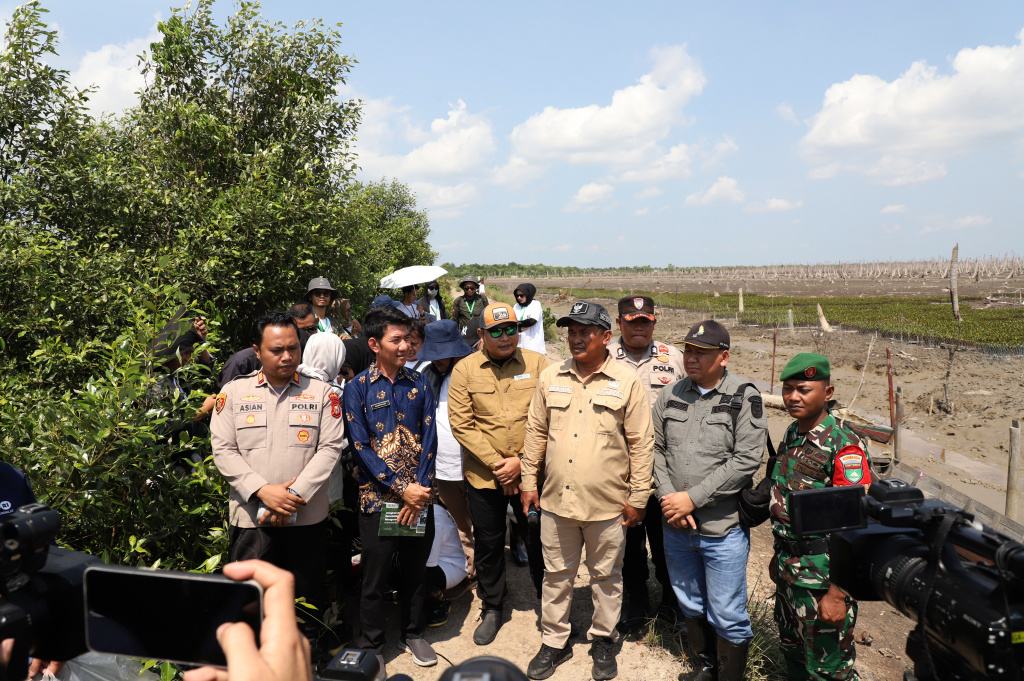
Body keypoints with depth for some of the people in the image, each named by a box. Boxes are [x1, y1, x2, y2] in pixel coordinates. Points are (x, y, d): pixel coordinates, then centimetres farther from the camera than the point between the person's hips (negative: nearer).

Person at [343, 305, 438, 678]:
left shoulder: (419, 384, 3)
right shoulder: (357, 388, -6)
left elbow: (429, 438, 0)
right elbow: (361, 448, -11)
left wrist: (420, 489, -11)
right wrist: (401, 489, -16)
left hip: (419, 497, 3)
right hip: (378, 499, -3)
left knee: (415, 570, 16)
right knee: (375, 578, 8)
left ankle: (413, 633, 36)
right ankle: (372, 647, 27)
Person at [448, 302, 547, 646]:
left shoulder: (537, 364, -3)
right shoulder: (465, 369, -2)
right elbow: (461, 424, -7)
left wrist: (520, 461, -14)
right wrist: (496, 462, -12)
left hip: (529, 473, 0)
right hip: (483, 476, 1)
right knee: (488, 544, 14)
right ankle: (492, 609, 35)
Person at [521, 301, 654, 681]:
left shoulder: (627, 382, -7)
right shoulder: (551, 378, 3)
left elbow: (641, 444, -4)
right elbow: (536, 433, 10)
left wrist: (638, 498, -4)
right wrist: (529, 482, 8)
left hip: (607, 505, -2)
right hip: (556, 500, 3)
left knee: (606, 577, 15)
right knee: (556, 575, 16)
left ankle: (604, 640, 36)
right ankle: (554, 642, 33)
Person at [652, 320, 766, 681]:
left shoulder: (744, 397, -11)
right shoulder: (671, 394, 2)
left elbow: (746, 460, -17)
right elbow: (656, 448, 6)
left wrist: (692, 498, -18)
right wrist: (668, 497, -9)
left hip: (722, 529, -4)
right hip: (675, 526, 5)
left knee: (728, 617, 7)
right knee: (691, 606, 22)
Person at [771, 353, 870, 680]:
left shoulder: (845, 447, -20)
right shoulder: (791, 435, 5)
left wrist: (837, 594, -23)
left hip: (823, 575, -7)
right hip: (789, 568, 7)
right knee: (793, 655, 23)